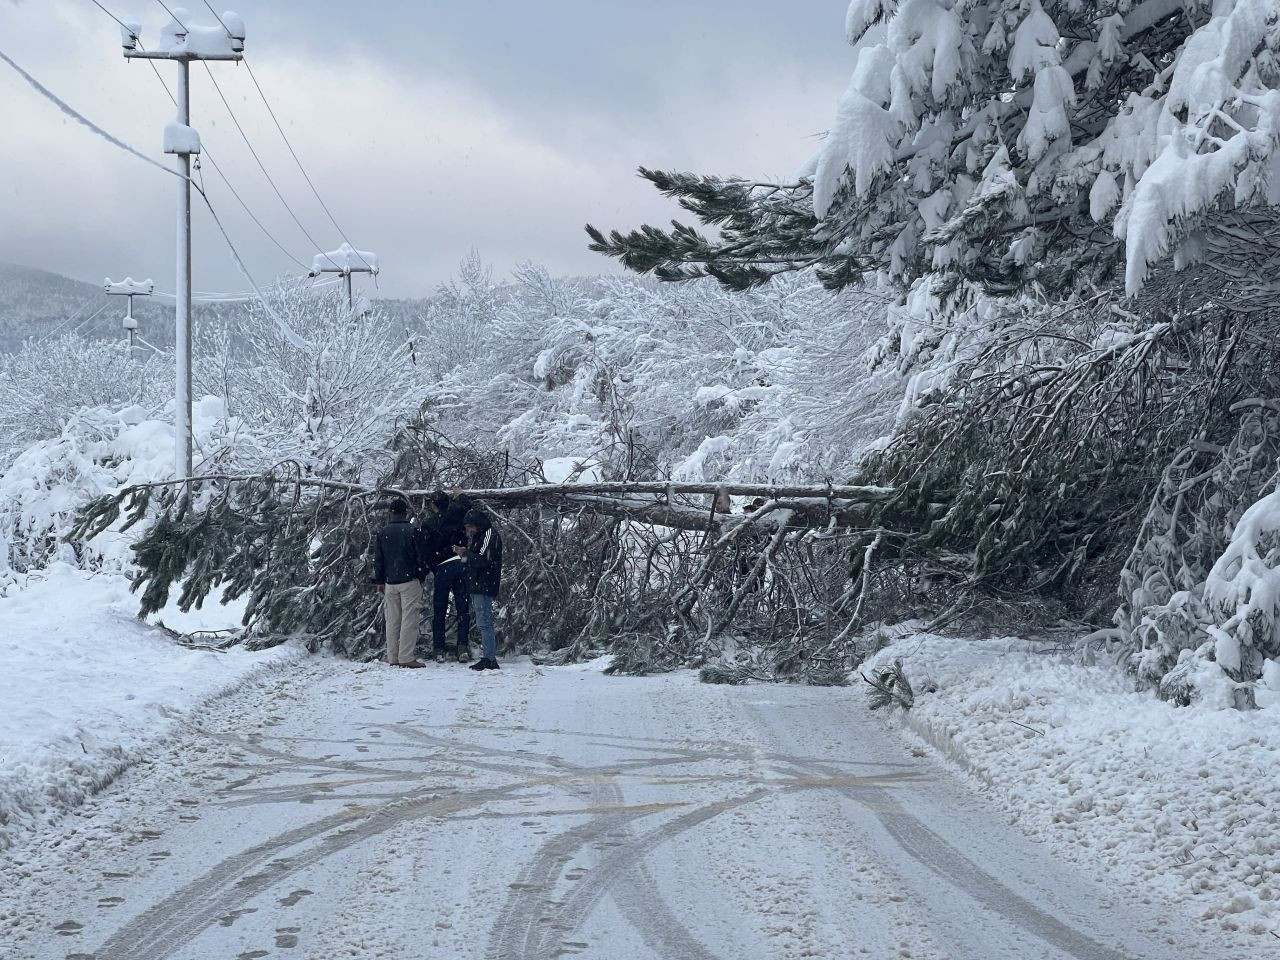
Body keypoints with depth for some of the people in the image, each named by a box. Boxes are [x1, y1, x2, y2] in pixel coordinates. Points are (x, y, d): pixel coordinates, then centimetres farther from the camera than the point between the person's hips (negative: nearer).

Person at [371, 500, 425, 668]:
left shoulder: (382, 533, 7)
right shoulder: (412, 531, -6)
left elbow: (378, 560, 10)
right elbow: (420, 556, -4)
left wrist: (380, 581, 17)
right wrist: (422, 577, 7)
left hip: (389, 583, 4)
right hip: (410, 581, -4)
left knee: (392, 621, 9)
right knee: (409, 620, -5)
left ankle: (392, 657, 10)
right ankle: (406, 657, -10)